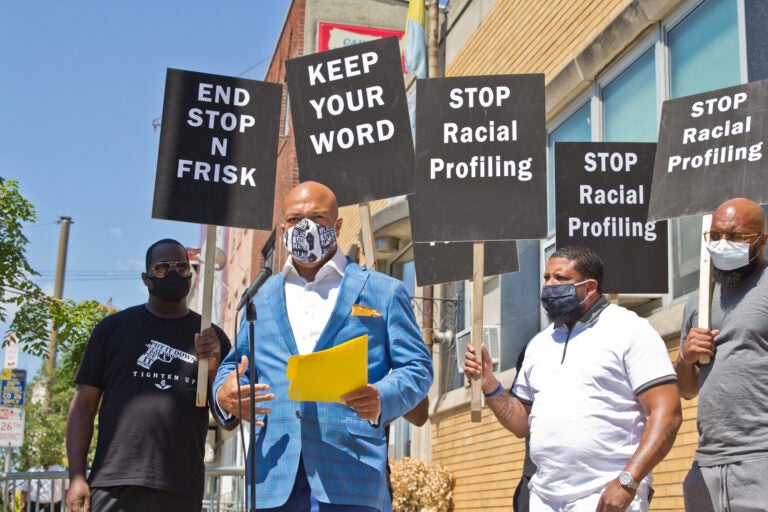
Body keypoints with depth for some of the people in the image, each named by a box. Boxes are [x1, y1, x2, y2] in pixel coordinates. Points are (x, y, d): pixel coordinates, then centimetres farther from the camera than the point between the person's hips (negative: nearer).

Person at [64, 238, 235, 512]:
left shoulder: (211, 337, 12)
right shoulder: (114, 327, 10)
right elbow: (84, 404, 7)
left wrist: (213, 370, -7)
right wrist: (77, 477, -3)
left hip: (182, 490, 1)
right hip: (115, 486, -1)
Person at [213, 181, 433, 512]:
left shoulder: (384, 292, 11)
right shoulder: (260, 298, 21)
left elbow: (417, 368, 6)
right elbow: (234, 365, 23)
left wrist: (381, 399, -16)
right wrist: (224, 395, -1)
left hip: (352, 470, -3)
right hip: (273, 476, 3)